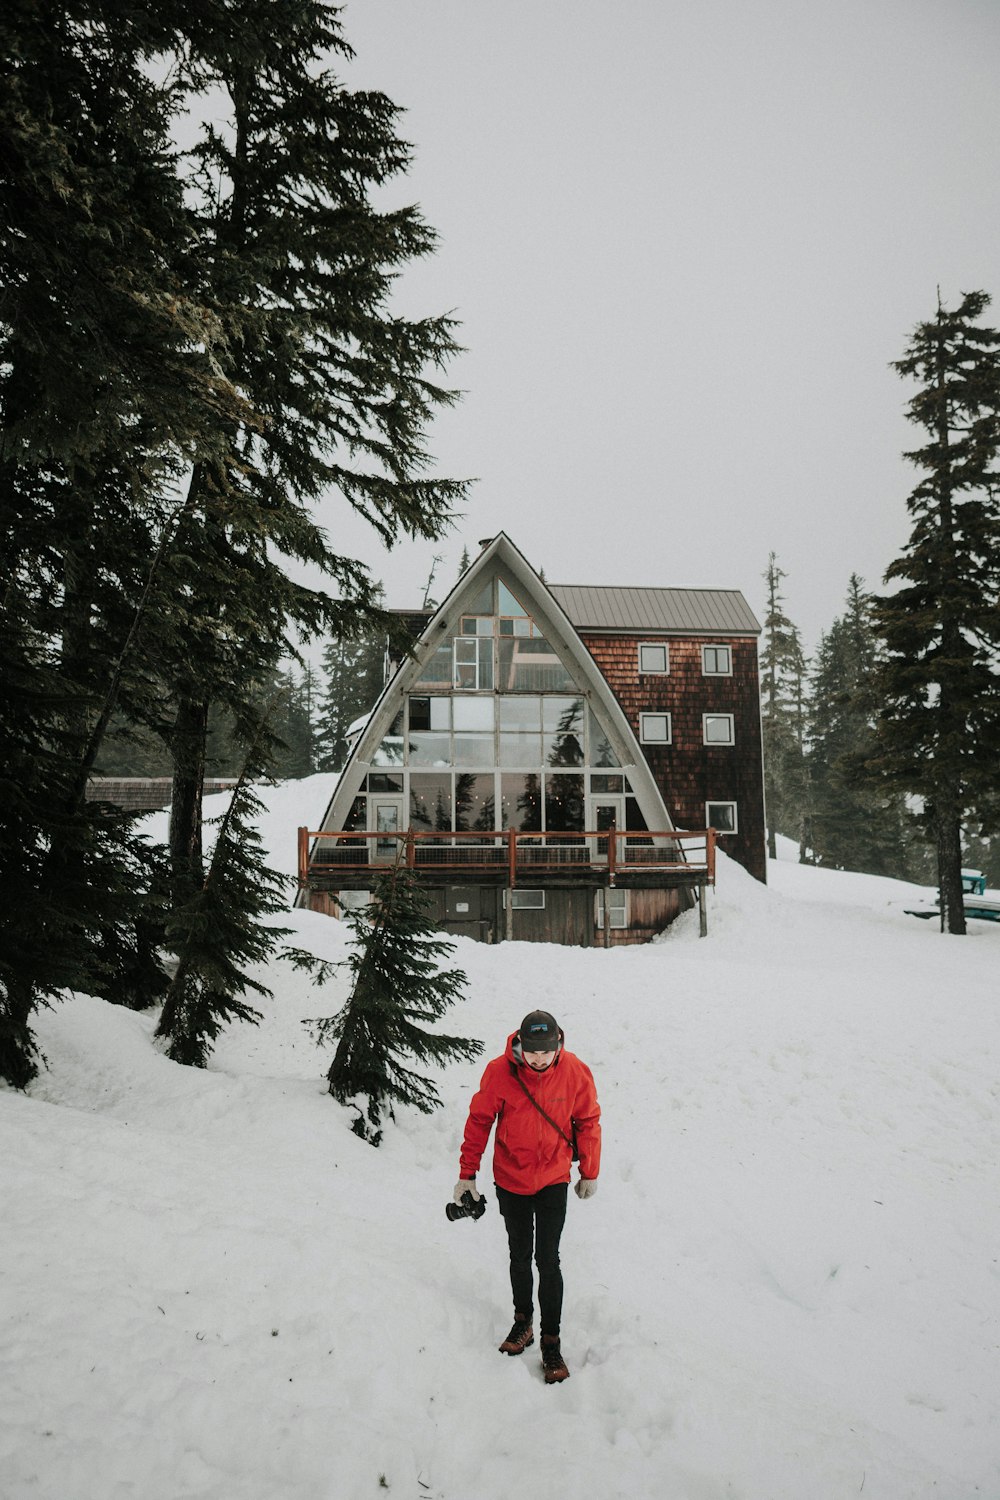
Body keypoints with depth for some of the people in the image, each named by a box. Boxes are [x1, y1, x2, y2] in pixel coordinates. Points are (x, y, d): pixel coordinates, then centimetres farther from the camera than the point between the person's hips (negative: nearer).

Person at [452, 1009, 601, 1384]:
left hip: (554, 1181, 0)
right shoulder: (499, 1072, -20)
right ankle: (523, 1320, 38)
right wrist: (467, 1173, -3)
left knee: (548, 1260, 3)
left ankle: (551, 1339, 20)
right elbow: (479, 1121, -7)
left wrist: (590, 1173, 6)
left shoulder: (575, 1072, -17)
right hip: (510, 1182, 1)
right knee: (520, 1257, 16)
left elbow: (588, 1121, -2)